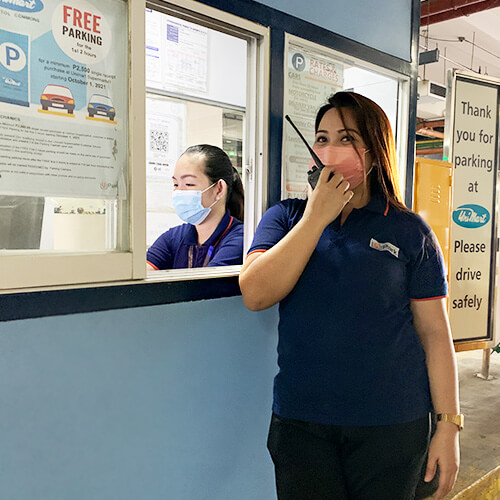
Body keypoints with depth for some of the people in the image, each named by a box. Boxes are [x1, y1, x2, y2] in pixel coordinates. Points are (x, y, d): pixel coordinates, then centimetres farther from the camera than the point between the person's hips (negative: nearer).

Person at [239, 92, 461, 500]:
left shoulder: (410, 231, 0)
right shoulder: (286, 218, 4)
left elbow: (435, 333, 0)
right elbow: (255, 295, -13)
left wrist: (448, 427, -3)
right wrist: (317, 216, -13)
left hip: (391, 425, 0)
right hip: (300, 422, 1)